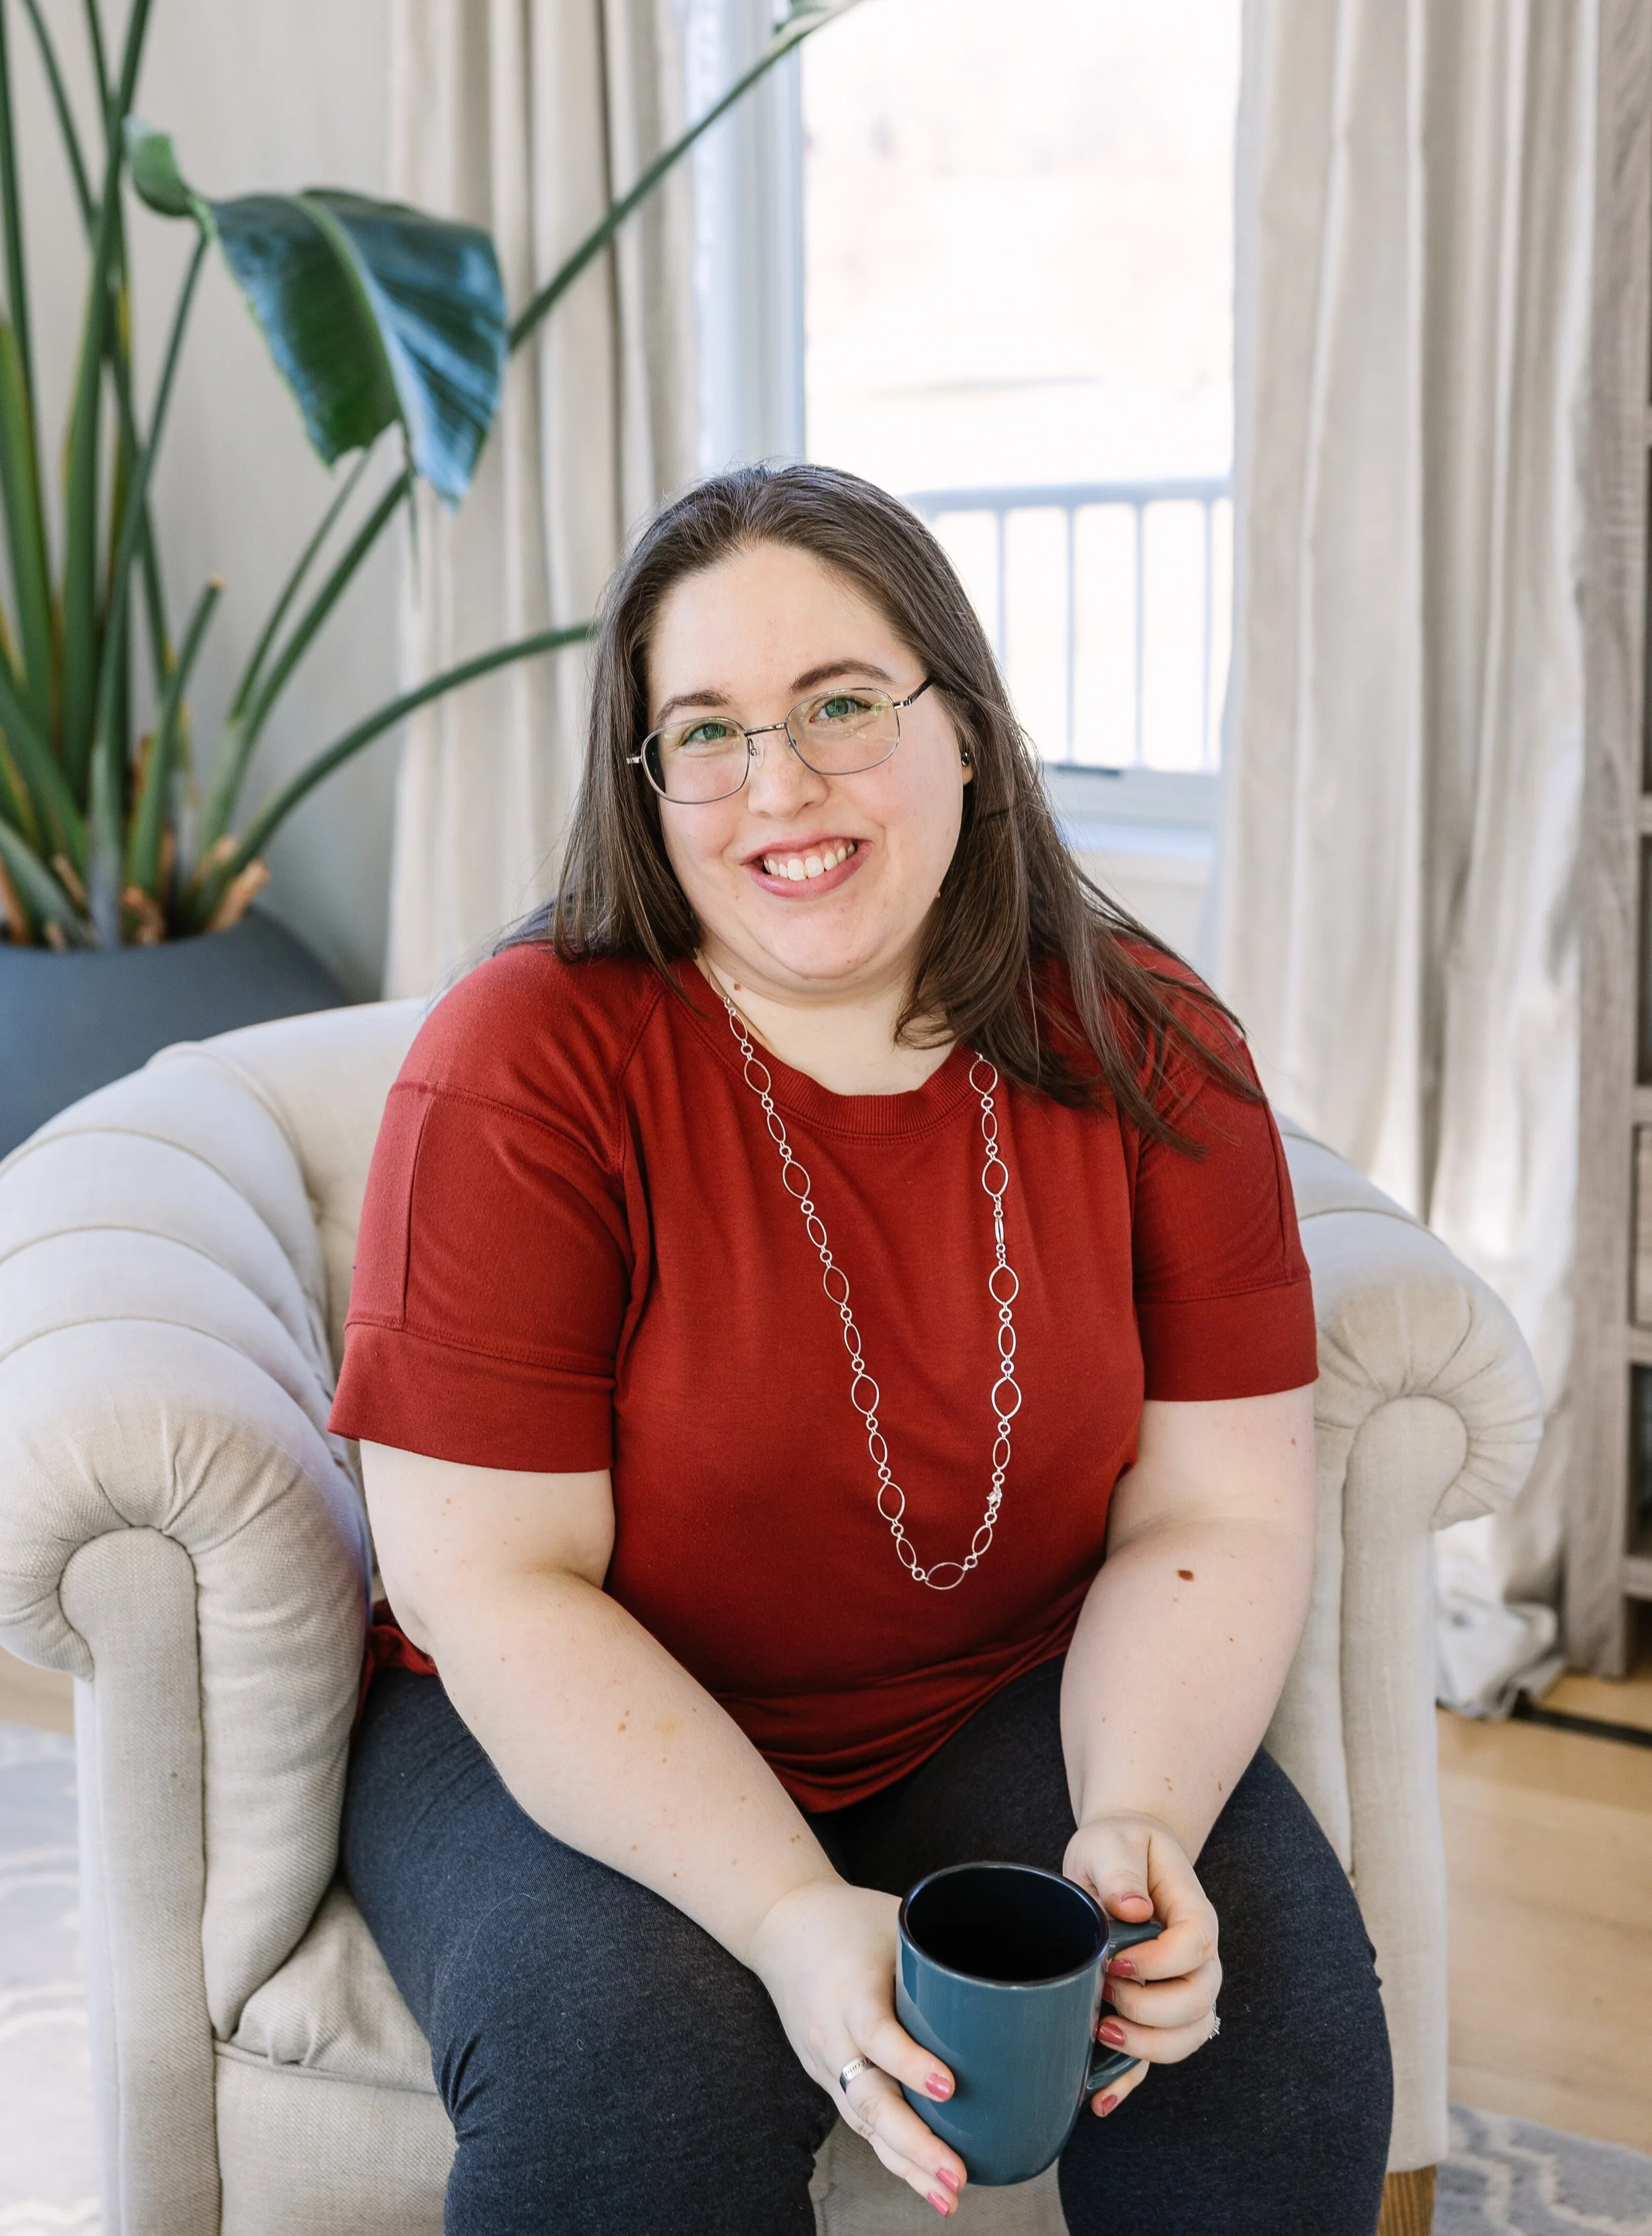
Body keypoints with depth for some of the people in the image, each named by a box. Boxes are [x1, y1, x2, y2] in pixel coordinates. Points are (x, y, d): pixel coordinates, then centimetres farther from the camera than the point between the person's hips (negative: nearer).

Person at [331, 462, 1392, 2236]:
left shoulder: (1144, 1050, -6)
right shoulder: (526, 1058, -16)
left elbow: (1218, 1516, -5)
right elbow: (492, 1579, -18)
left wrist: (1139, 1822, -24)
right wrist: (795, 1922, -29)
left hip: (1009, 1708, 3)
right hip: (572, 1736, -2)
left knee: (1278, 1993, -20)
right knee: (631, 2066, -31)